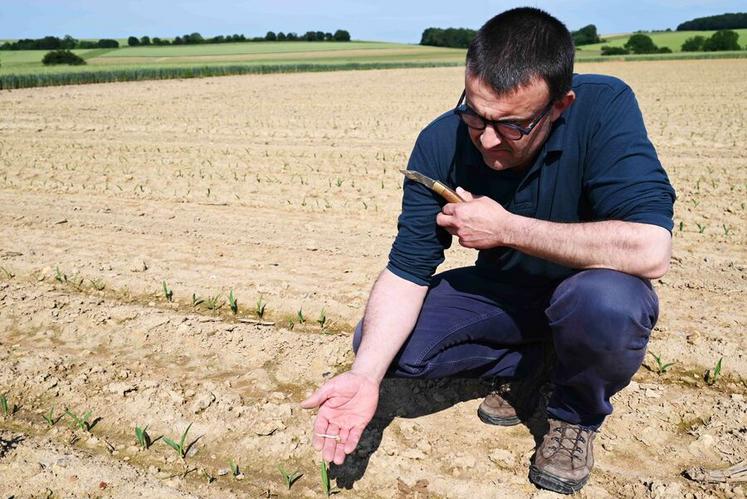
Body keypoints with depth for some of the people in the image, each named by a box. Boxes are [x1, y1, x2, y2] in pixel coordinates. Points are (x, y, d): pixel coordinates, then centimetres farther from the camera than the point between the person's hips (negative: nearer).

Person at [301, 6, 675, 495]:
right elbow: (406, 270, -17)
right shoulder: (441, 143, -18)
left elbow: (650, 250, -37)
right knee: (379, 340, -13)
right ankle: (528, 363, 9)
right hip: (500, 291, 3)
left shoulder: (605, 108, -26)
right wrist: (365, 375, -31)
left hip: (592, 291, -3)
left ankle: (578, 416, -3)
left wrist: (506, 228, -30)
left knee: (605, 299, -38)